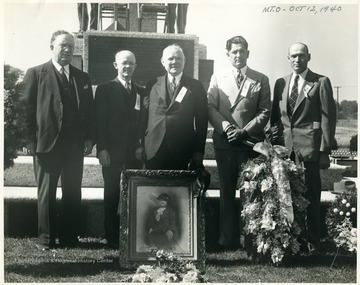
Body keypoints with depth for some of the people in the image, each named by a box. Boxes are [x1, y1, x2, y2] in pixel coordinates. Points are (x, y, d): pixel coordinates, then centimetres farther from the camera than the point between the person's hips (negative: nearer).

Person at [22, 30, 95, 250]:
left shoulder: (82, 78, 14)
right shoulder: (36, 74, 1)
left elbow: (89, 111, 14)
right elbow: (28, 109, -3)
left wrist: (89, 139, 3)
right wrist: (31, 141, -9)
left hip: (75, 146, 4)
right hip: (47, 143, -4)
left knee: (73, 193, 7)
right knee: (46, 193, 3)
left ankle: (70, 237, 15)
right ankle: (46, 238, 10)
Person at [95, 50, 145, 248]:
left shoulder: (141, 92, 15)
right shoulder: (105, 89, 4)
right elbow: (100, 121, -2)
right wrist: (102, 149, -10)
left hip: (135, 153, 3)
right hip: (113, 152, -3)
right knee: (112, 197, 2)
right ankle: (113, 238, 7)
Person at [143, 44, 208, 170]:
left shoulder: (195, 86, 6)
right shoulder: (152, 85, 11)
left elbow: (201, 121, 4)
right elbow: (144, 117, 11)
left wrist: (199, 152, -1)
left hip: (181, 152, -1)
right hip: (153, 151, 1)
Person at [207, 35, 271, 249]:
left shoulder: (261, 80, 8)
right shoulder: (218, 78, 12)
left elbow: (265, 112, 2)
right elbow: (210, 107, 4)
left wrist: (244, 131, -10)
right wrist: (226, 126, -12)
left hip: (251, 141, -1)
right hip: (225, 141, 1)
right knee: (227, 191, 4)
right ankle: (228, 238, 9)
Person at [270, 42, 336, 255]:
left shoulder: (321, 83, 1)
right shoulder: (281, 83, 15)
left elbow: (328, 118, -3)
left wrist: (325, 150, -9)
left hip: (309, 148, -4)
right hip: (285, 147, 4)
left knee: (310, 197, 0)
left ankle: (312, 244, 9)